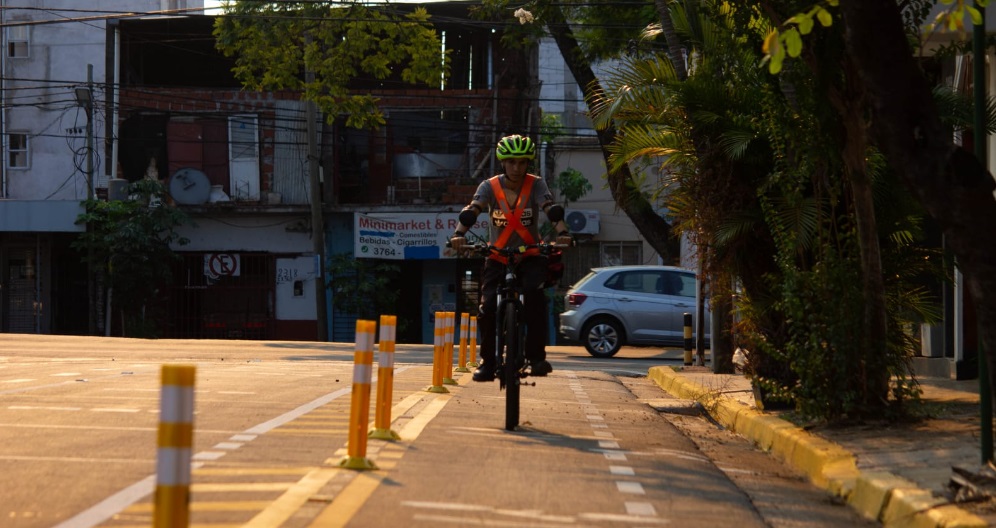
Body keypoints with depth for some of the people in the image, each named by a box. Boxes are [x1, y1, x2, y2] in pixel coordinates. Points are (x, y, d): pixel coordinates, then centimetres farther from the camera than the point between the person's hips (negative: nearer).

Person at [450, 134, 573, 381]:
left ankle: (536, 357, -20)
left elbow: (551, 209, -23)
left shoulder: (536, 185, -6)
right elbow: (472, 211, -23)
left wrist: (562, 232, -43)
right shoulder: (490, 187, -7)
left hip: (529, 256, -1)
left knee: (535, 295, -28)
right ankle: (487, 362, 3)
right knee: (487, 306, -15)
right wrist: (459, 233, -43)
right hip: (497, 257, 1)